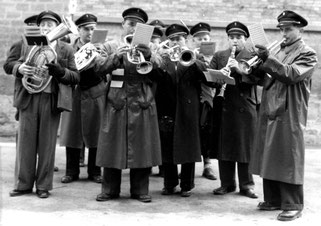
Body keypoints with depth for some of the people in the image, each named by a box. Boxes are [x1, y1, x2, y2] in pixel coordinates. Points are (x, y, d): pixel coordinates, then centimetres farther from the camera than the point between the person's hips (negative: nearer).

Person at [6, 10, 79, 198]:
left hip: (51, 100, -2)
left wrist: (59, 71, -19)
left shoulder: (66, 50, 6)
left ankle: (43, 186, 13)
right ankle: (23, 184, 14)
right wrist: (20, 68, -11)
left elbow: (75, 77, 0)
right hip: (28, 99, 2)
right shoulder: (28, 47, 14)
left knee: (47, 144, 3)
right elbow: (15, 67, 13)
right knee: (25, 142, 4)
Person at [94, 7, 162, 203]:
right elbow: (99, 68, -5)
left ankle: (140, 190, 10)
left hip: (142, 103, 1)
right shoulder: (111, 46, 10)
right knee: (113, 146, 0)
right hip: (116, 102, -1)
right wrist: (115, 56, -21)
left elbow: (157, 73, 0)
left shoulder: (147, 48, 13)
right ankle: (110, 189, 10)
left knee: (141, 146, 0)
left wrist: (148, 57, -19)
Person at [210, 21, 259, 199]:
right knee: (224, 146, 5)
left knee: (246, 148, 1)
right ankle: (227, 183, 16)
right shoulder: (218, 56, 14)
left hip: (246, 108, -2)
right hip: (223, 108, 2)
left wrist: (239, 69, -21)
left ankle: (246, 185, 11)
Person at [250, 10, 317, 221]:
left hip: (289, 114, -7)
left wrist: (268, 59, -25)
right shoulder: (280, 51, 18)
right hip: (270, 111, 7)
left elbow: (292, 74, -19)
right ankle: (273, 199, 21)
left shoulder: (307, 54, -2)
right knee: (270, 158, 10)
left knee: (288, 160, -5)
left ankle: (293, 205, 4)